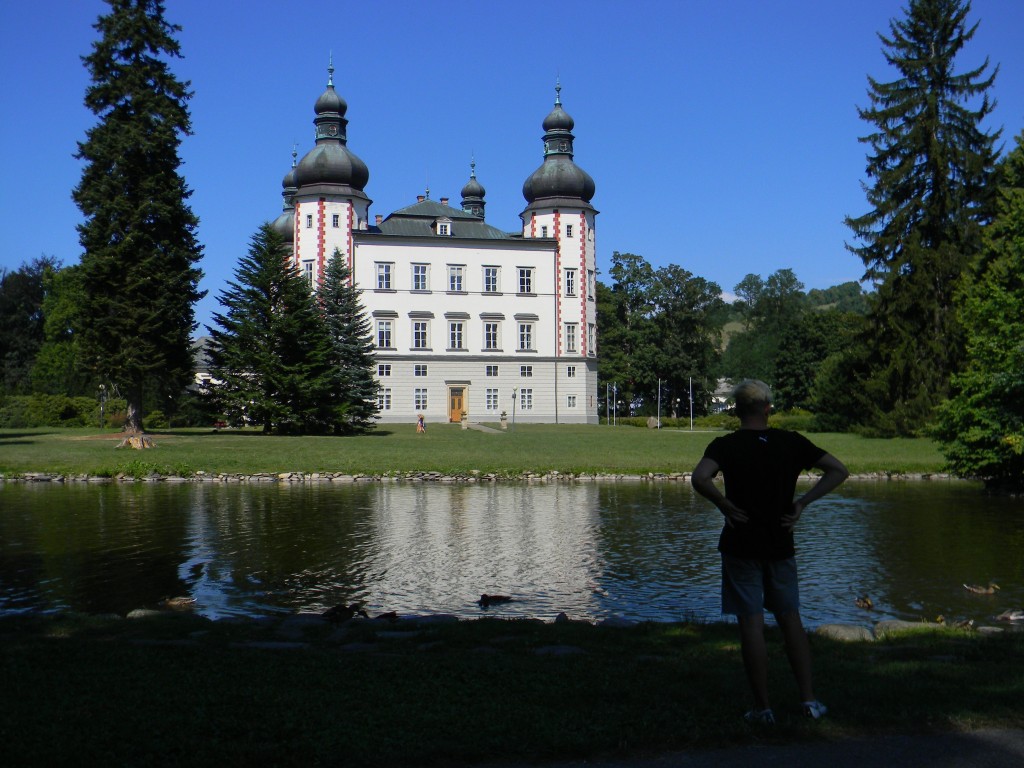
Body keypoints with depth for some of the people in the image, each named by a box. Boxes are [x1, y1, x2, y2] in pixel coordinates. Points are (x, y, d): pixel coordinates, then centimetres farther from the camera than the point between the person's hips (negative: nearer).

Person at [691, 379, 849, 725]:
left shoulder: (726, 445, -8)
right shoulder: (791, 442, 1)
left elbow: (699, 478, -27)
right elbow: (838, 470, 1)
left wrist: (725, 505, -12)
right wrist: (802, 502, 0)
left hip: (740, 546, -3)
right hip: (781, 545, 3)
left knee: (751, 623, 1)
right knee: (790, 619, 14)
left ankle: (762, 707, 6)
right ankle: (809, 699, 15)